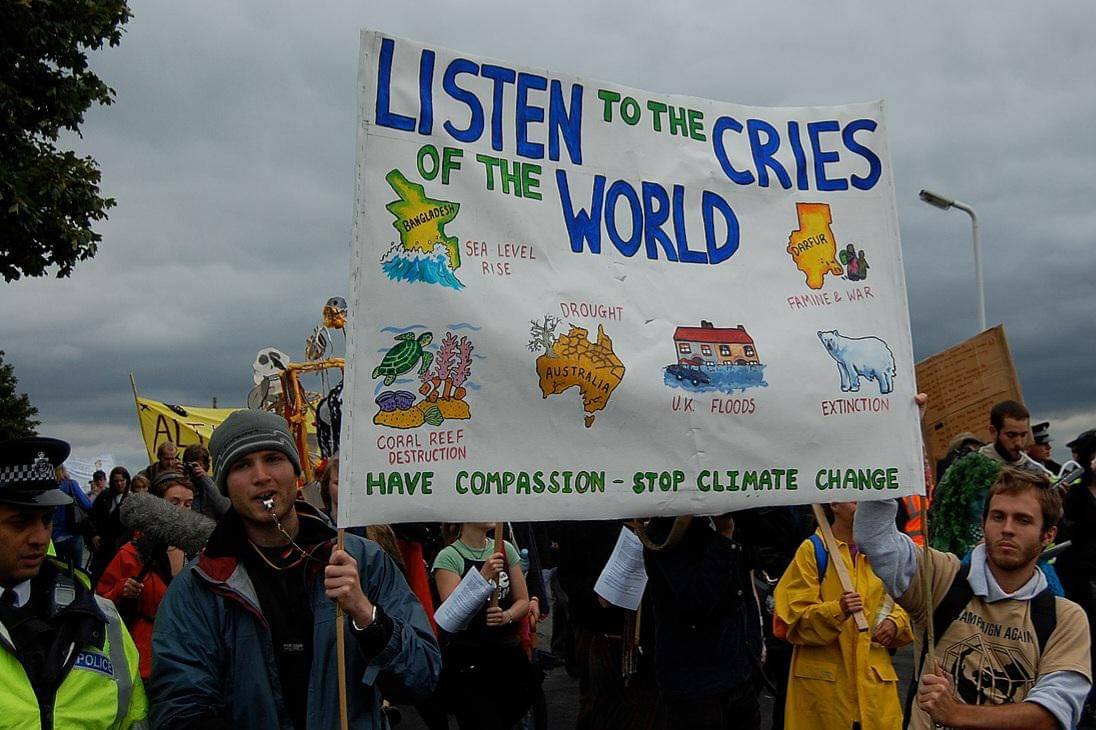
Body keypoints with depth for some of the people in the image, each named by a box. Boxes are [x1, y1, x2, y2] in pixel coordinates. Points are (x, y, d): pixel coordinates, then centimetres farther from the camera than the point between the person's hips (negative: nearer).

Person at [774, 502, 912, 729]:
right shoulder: (813, 549, -4)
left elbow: (899, 604, 21)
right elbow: (795, 617, -9)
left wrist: (894, 623, -2)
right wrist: (837, 610, -26)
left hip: (874, 678, 4)